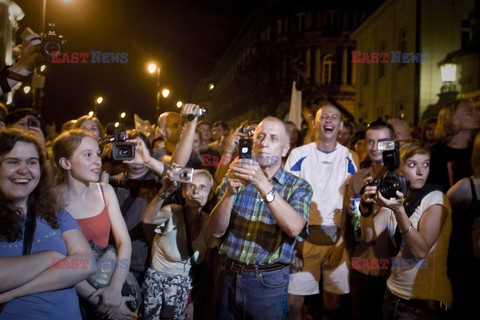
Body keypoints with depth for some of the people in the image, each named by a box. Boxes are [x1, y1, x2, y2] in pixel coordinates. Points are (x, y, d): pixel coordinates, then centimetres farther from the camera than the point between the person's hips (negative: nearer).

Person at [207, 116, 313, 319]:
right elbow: (216, 231, -5)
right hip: (229, 275, 2)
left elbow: (294, 228, -22)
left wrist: (263, 184, -28)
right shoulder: (234, 179, 3)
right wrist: (230, 191, -20)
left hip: (269, 281, -2)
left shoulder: (299, 187, -3)